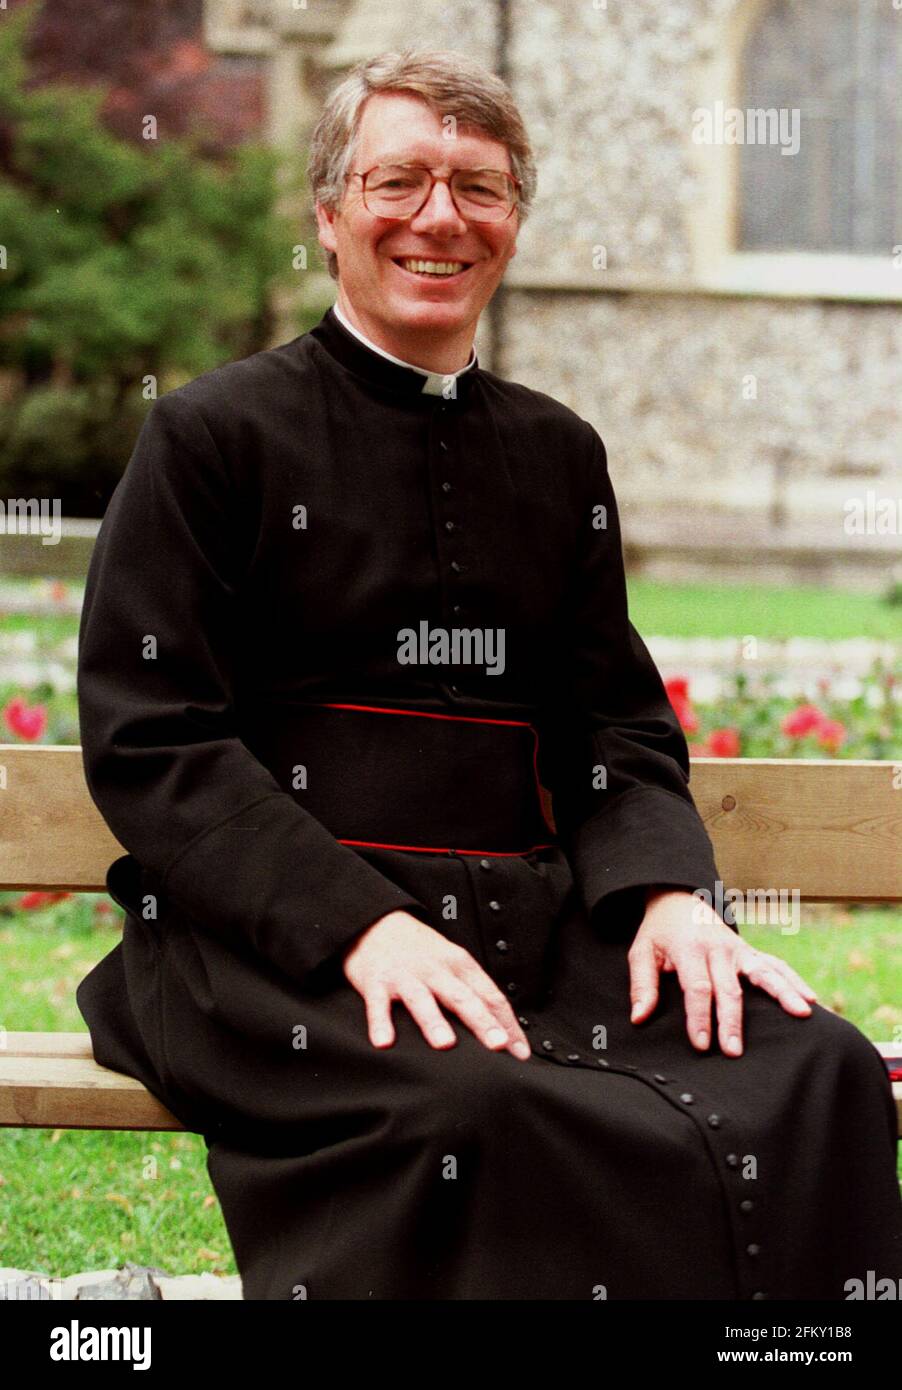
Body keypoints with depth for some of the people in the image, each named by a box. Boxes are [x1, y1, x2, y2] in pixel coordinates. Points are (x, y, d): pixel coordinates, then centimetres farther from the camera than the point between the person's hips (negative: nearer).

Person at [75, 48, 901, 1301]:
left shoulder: (560, 454, 20)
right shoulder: (215, 434, 4)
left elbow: (619, 726, 18)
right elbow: (149, 741, -4)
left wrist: (669, 889, -5)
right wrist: (356, 924, -18)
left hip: (530, 922, 5)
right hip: (271, 939, -4)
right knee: (474, 1109, -36)